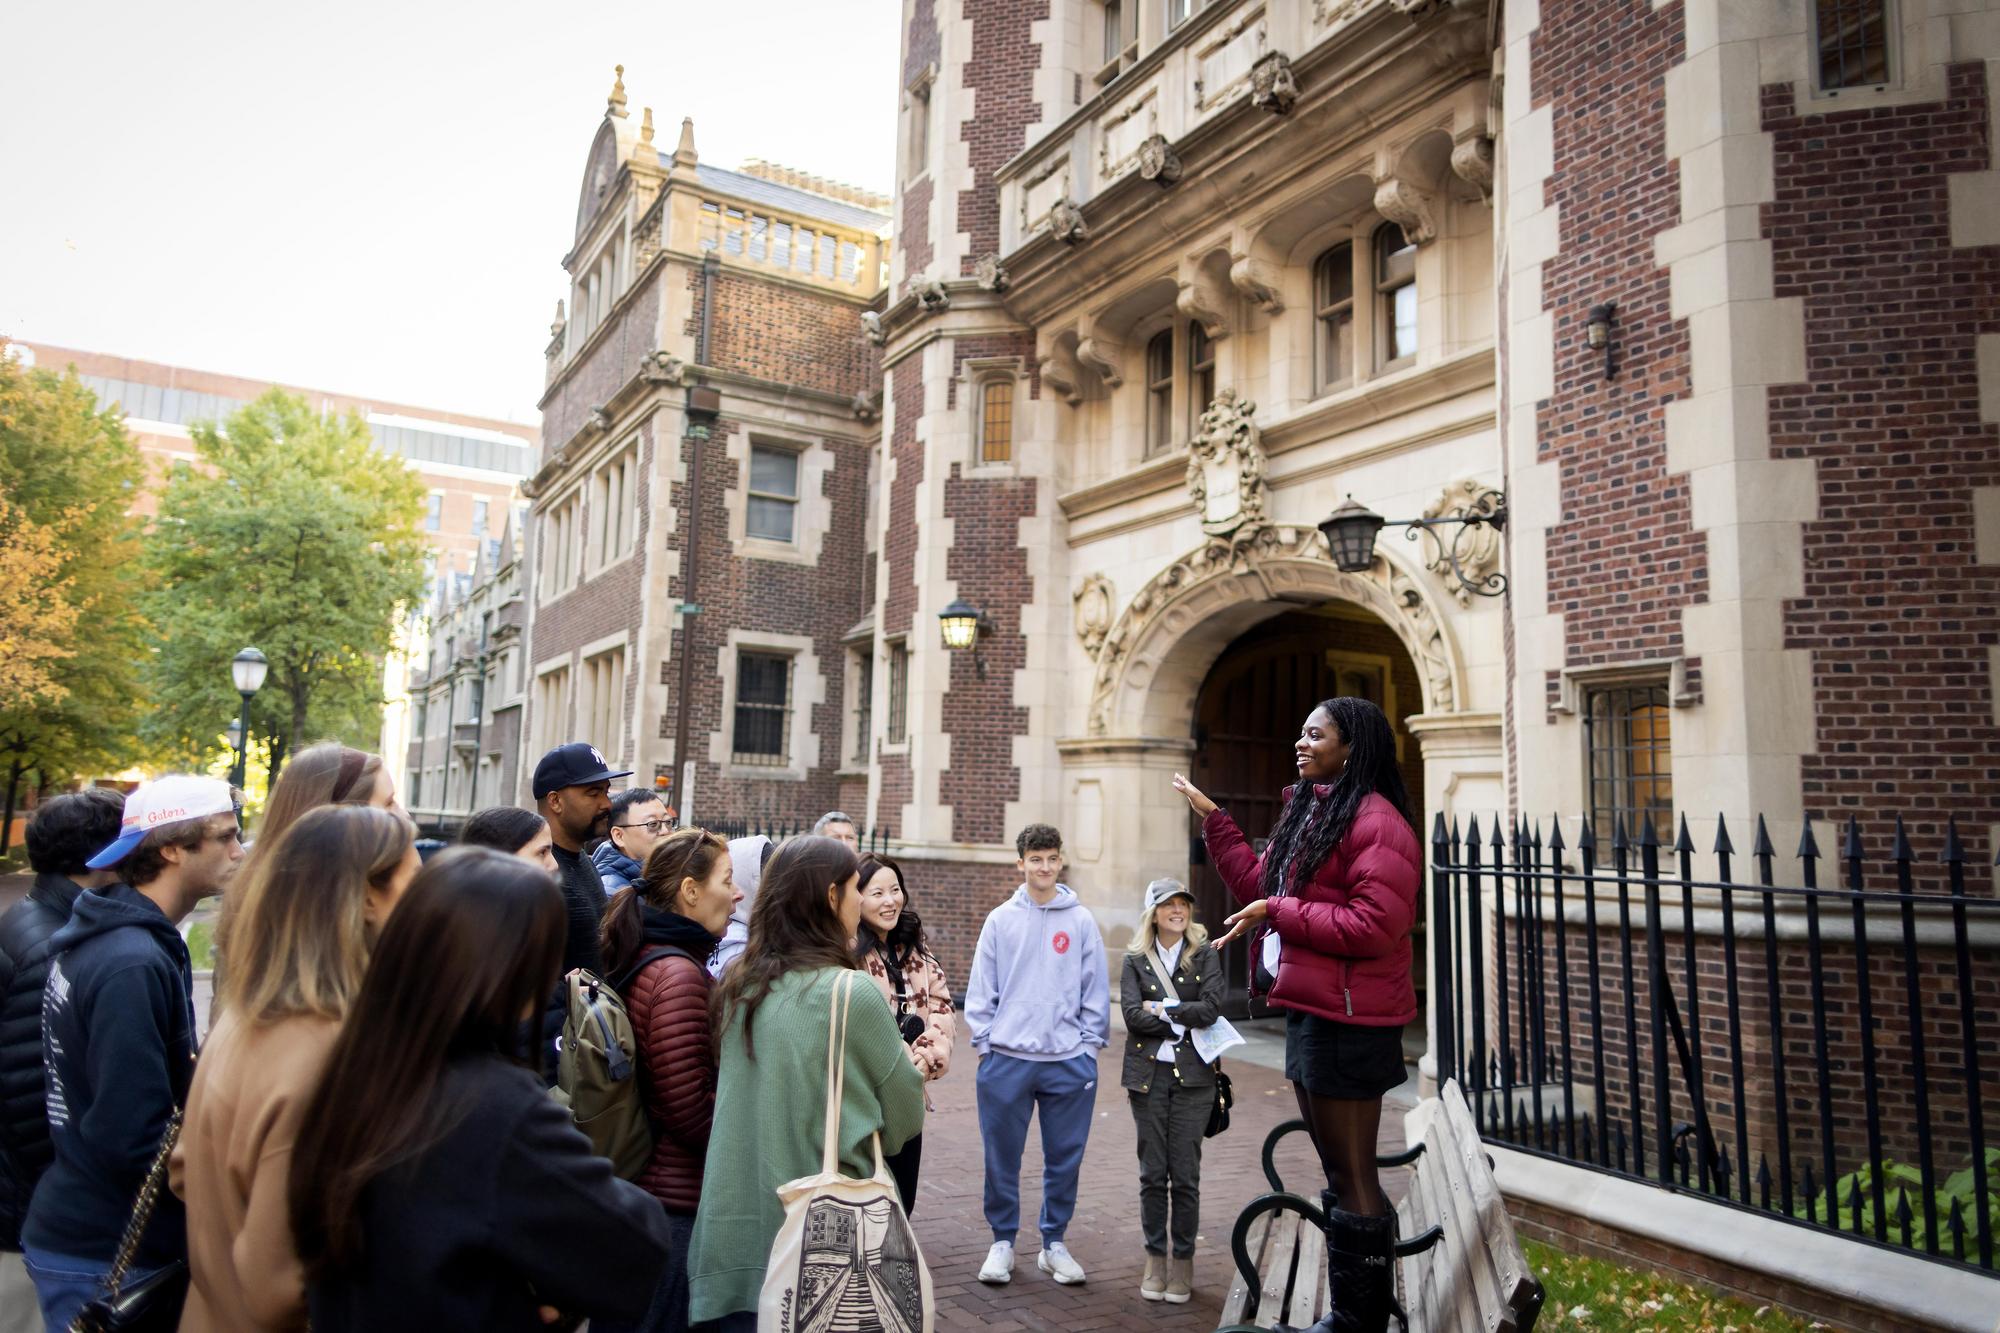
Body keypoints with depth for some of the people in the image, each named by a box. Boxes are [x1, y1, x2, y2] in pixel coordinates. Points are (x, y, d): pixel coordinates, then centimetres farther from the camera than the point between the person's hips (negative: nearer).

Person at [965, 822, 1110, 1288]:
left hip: (1069, 1060, 0)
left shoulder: (1081, 920, 1)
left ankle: (1054, 1243, 25)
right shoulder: (1000, 920, 2)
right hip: (1007, 1059, 0)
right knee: (1002, 1158, 7)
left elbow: (1096, 989, 4)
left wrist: (1090, 1043, 0)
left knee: (1064, 1158, 9)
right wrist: (983, 1041, -2)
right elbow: (981, 988, 4)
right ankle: (1002, 1241, 24)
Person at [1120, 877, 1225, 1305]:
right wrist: (1183, 1020, -10)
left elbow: (1211, 1009, -10)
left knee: (1185, 1174, 1)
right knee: (1152, 1173, 6)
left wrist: (1161, 1009, -9)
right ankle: (1155, 1259, 19)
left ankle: (1183, 1262, 15)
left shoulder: (1205, 956, 4)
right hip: (1148, 1075, 1)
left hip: (1192, 1076, -1)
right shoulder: (1135, 960, 5)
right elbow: (1132, 1014, -7)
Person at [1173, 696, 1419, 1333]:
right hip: (1309, 1009, 10)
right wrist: (1212, 817, 17)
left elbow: (1373, 927, -22)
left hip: (1346, 1017, -10)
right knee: (1338, 1168, 19)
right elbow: (1257, 884, 19)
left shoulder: (1376, 821, -16)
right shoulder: (1308, 812, 15)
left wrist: (1279, 913, -18)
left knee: (1351, 1173, 0)